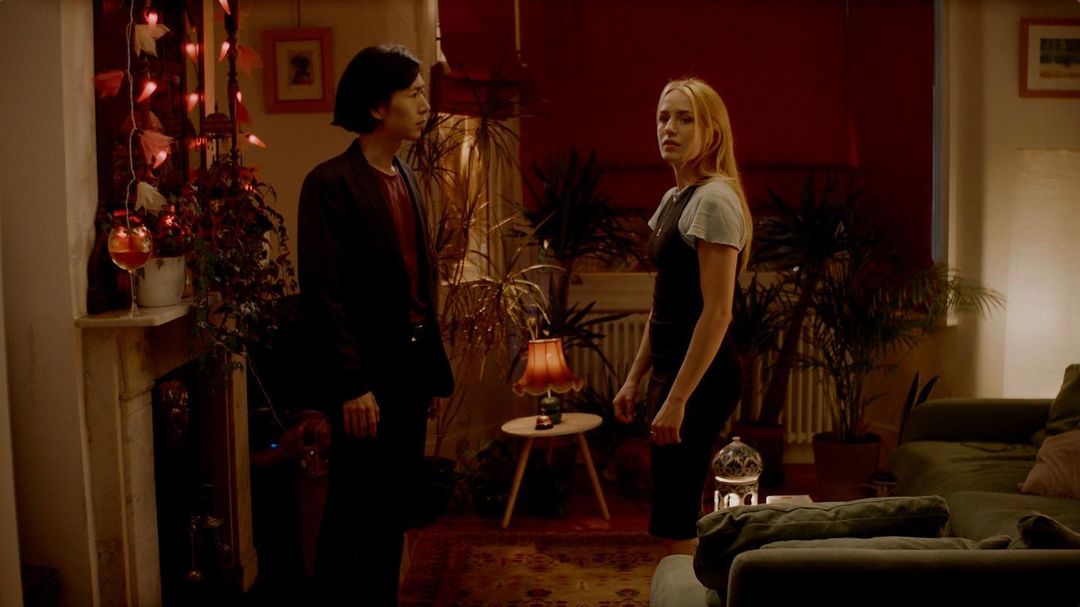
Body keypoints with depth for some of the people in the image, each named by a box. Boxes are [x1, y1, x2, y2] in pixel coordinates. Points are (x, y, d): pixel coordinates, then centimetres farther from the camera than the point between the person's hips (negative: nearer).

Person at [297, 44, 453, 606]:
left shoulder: (406, 179, 12)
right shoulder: (331, 183, -12)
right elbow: (324, 294, -16)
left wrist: (434, 368, 10)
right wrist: (351, 386, -18)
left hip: (412, 366, 7)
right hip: (367, 376, -7)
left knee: (396, 511, 16)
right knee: (355, 513, 5)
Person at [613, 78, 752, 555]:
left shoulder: (714, 199, -14)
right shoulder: (673, 199, 14)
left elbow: (717, 311, -20)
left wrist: (677, 398, -21)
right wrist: (635, 378, 17)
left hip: (700, 375, -9)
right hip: (671, 368, 9)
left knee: (676, 525, -5)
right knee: (676, 520, 15)